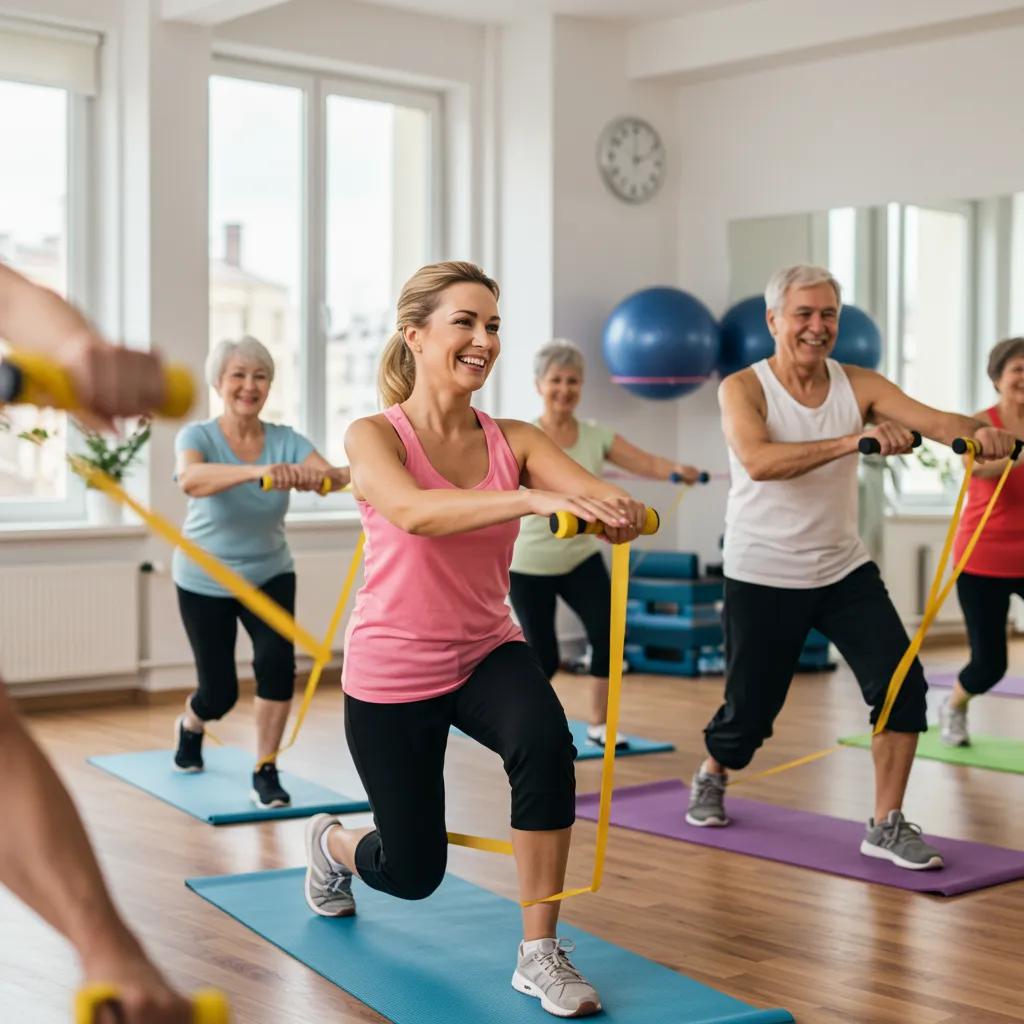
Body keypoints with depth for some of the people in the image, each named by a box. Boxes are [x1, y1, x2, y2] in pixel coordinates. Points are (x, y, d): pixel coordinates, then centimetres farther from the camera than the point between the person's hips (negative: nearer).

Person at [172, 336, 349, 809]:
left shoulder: (285, 440, -13)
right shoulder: (197, 436, -20)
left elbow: (329, 472, -31)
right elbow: (192, 480, -44)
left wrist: (334, 476, -56)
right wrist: (258, 472, -61)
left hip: (269, 575, 2)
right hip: (205, 580, -1)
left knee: (277, 660, -23)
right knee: (220, 690, 4)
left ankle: (265, 774, -8)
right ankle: (189, 727, 42)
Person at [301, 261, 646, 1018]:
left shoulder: (514, 441, -6)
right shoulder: (375, 436, -16)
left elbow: (590, 487, -24)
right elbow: (411, 511, -39)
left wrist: (622, 511, -49)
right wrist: (538, 500, -52)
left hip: (487, 654, 3)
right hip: (392, 674, -2)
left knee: (546, 743, -31)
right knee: (413, 871, 8)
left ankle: (540, 955, -14)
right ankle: (332, 843, 47)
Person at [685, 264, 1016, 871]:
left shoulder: (859, 386, -3)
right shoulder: (743, 389, -13)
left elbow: (932, 420, -18)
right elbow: (758, 460, -33)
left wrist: (977, 431, -42)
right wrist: (853, 441, -44)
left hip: (845, 569, 3)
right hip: (763, 575, -3)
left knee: (901, 682, -12)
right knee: (750, 705, 7)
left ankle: (887, 827, 1)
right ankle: (711, 779, 41)